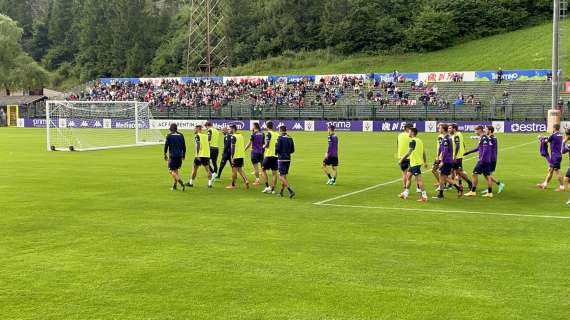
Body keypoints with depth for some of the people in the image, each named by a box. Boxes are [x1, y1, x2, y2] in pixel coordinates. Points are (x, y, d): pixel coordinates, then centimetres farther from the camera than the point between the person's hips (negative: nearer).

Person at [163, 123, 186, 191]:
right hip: (179, 155, 5)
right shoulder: (181, 135, 5)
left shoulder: (169, 135, -5)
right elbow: (184, 146, 7)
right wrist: (183, 155, 17)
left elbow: (166, 145, -5)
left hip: (172, 155, -5)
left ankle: (181, 182, -21)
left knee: (172, 171, -1)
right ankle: (174, 185, 17)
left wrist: (165, 154, 6)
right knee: (176, 170, 17)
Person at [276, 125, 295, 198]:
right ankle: (281, 192, 24)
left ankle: (291, 191, -20)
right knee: (284, 176, 17)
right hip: (288, 159, 7)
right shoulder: (290, 139, 8)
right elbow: (292, 150, 10)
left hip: (281, 159, -7)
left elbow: (277, 148, -15)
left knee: (281, 177, -6)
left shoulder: (280, 138, -10)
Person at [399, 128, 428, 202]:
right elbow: (423, 152, 16)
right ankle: (405, 193, 25)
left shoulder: (413, 141, -15)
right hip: (413, 163, 10)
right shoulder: (419, 140, 12)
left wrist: (402, 159, -14)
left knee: (419, 179, -8)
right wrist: (425, 162, 21)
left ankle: (424, 196, -9)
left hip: (415, 163, -10)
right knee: (408, 175, 17)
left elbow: (409, 152, -21)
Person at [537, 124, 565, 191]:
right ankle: (545, 184, 24)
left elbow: (546, 141, 0)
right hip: (558, 155, 9)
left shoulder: (553, 135, -15)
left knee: (557, 172, -5)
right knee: (550, 170, 15)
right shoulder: (560, 135, 7)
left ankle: (561, 187, -2)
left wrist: (541, 138, 17)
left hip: (555, 156, -9)